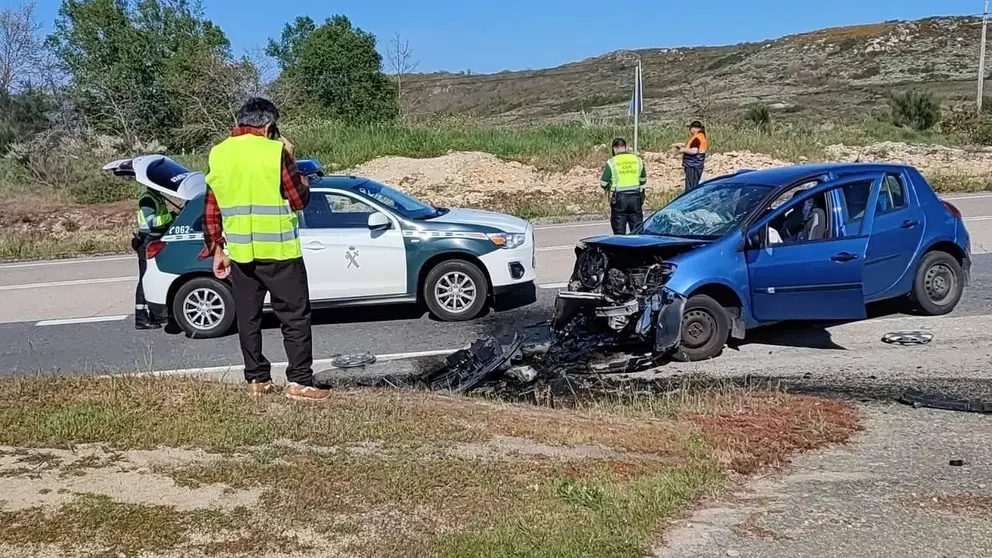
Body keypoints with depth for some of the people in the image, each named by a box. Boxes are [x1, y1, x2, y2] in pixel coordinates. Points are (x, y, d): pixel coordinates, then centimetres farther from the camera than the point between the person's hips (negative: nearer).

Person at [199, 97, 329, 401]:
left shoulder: (218, 154, 7)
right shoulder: (274, 152, -11)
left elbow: (211, 209, 10)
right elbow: (299, 199, -5)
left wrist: (216, 249, 17)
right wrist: (290, 161, 5)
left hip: (239, 253, 5)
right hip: (279, 251, -5)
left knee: (248, 318, 13)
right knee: (295, 317, 2)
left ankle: (257, 379, 18)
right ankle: (299, 382, 1)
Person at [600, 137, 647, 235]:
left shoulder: (611, 162, -6)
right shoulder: (638, 160, 5)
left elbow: (603, 183, -4)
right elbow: (643, 180, 15)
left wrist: (609, 188, 17)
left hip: (619, 198, -3)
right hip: (636, 197, 3)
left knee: (619, 231, 3)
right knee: (637, 229, 10)